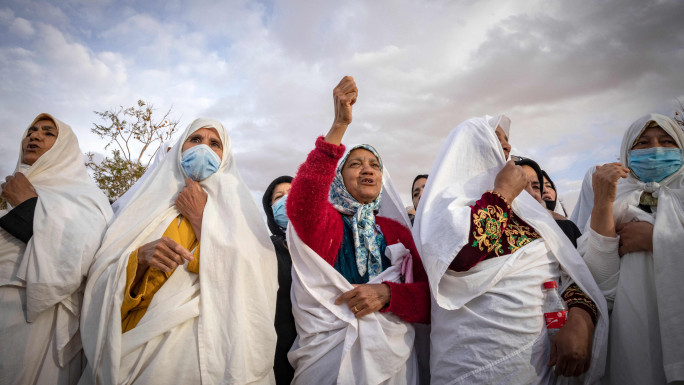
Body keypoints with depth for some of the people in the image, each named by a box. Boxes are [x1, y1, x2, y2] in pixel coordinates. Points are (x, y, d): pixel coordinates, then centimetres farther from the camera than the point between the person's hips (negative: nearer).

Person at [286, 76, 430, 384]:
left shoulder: (397, 230, 4)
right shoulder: (325, 221, -5)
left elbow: (428, 295, 1)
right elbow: (299, 203, -29)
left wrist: (387, 293, -20)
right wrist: (339, 125, -33)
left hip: (392, 356, 3)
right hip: (328, 355, -2)